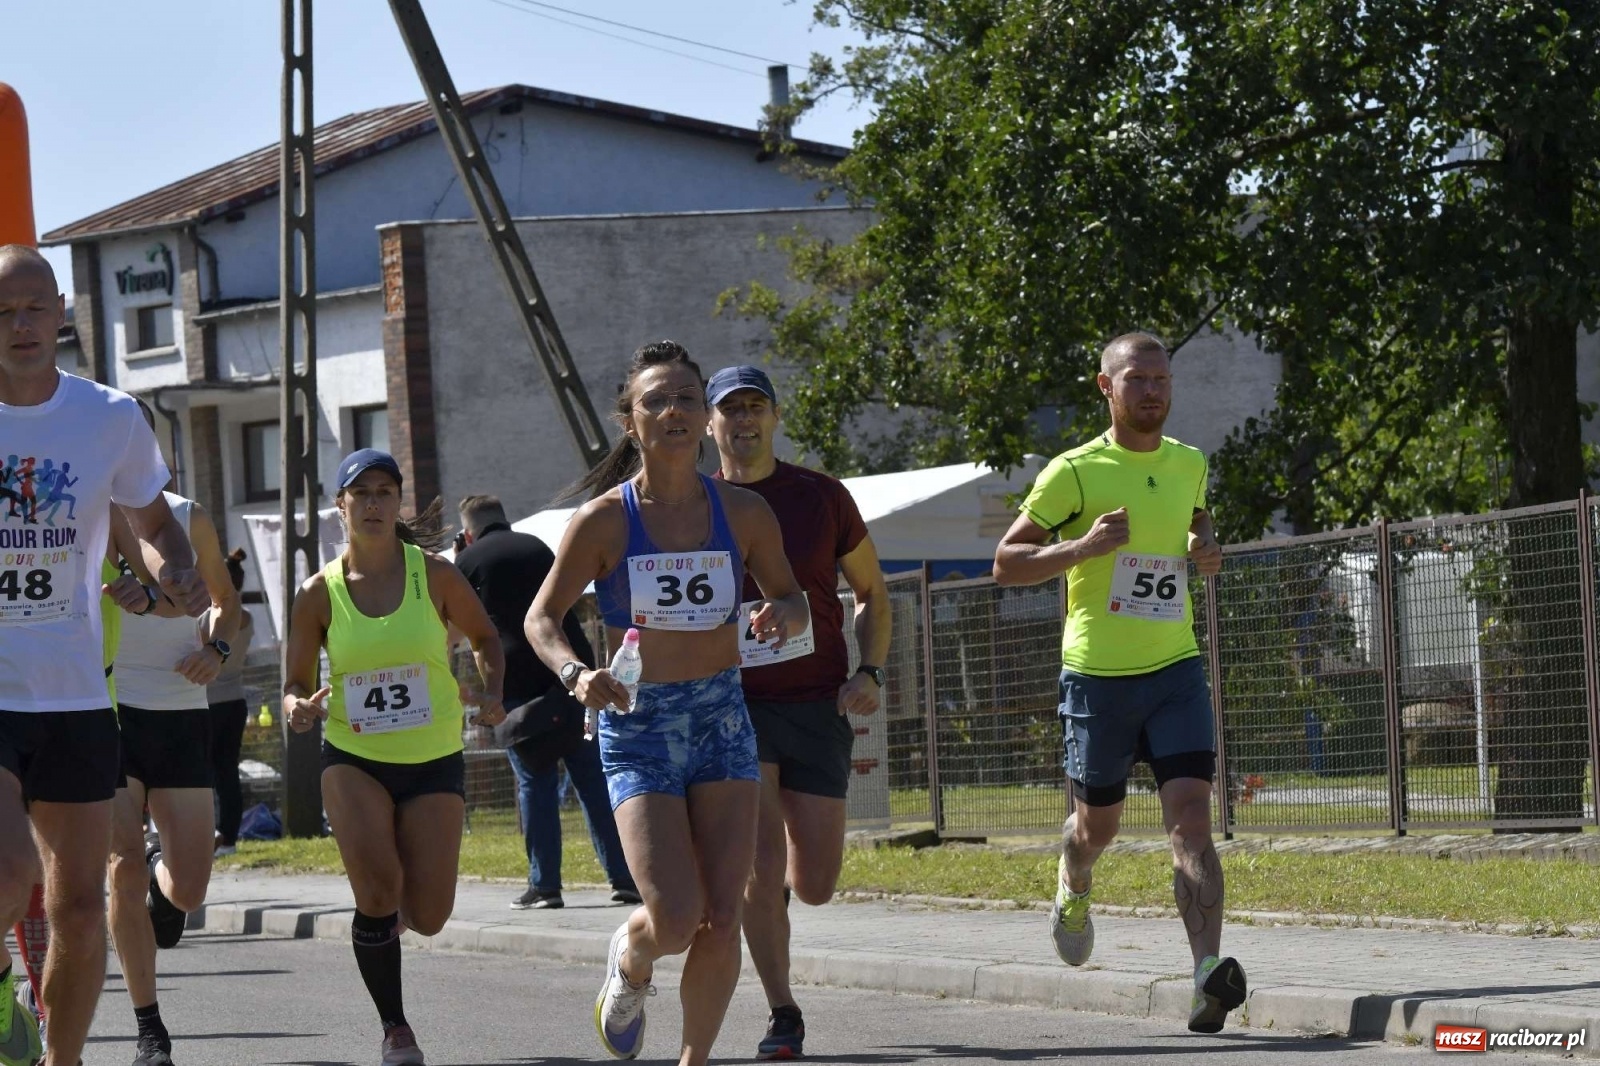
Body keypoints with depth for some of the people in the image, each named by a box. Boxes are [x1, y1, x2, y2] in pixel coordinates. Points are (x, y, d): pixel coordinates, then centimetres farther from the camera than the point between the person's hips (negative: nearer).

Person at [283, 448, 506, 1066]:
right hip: (354, 760, -1)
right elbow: (296, 685, 6)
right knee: (377, 888, -22)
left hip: (434, 761, 1)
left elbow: (484, 637, 13)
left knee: (428, 917, -5)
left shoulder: (435, 576, -4)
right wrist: (299, 707, -17)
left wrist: (491, 693, -6)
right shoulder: (320, 593, -2)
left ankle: (392, 911, 36)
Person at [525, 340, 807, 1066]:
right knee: (675, 919, -14)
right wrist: (574, 674, -20)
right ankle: (629, 960, 22)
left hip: (722, 720, 3)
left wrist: (781, 616, -11)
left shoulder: (744, 514, 0)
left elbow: (793, 600, 13)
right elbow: (541, 618, 0)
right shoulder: (603, 520, -7)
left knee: (721, 920, -5)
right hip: (636, 726, -3)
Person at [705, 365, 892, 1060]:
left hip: (817, 707, 1)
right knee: (762, 863, -17)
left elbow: (872, 593, 13)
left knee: (814, 887, 1)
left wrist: (869, 673, -2)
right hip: (734, 709, -1)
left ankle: (770, 889, 38)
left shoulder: (822, 497, 3)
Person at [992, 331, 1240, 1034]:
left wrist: (1207, 550, 6)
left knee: (1191, 817, -15)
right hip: (1098, 676, -2)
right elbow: (1006, 562, -5)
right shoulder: (1075, 472, -7)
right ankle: (1073, 888, 50)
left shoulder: (1189, 466, 8)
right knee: (1098, 822, 13)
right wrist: (1081, 548, -22)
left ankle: (1209, 974, -26)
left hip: (1175, 670, 2)